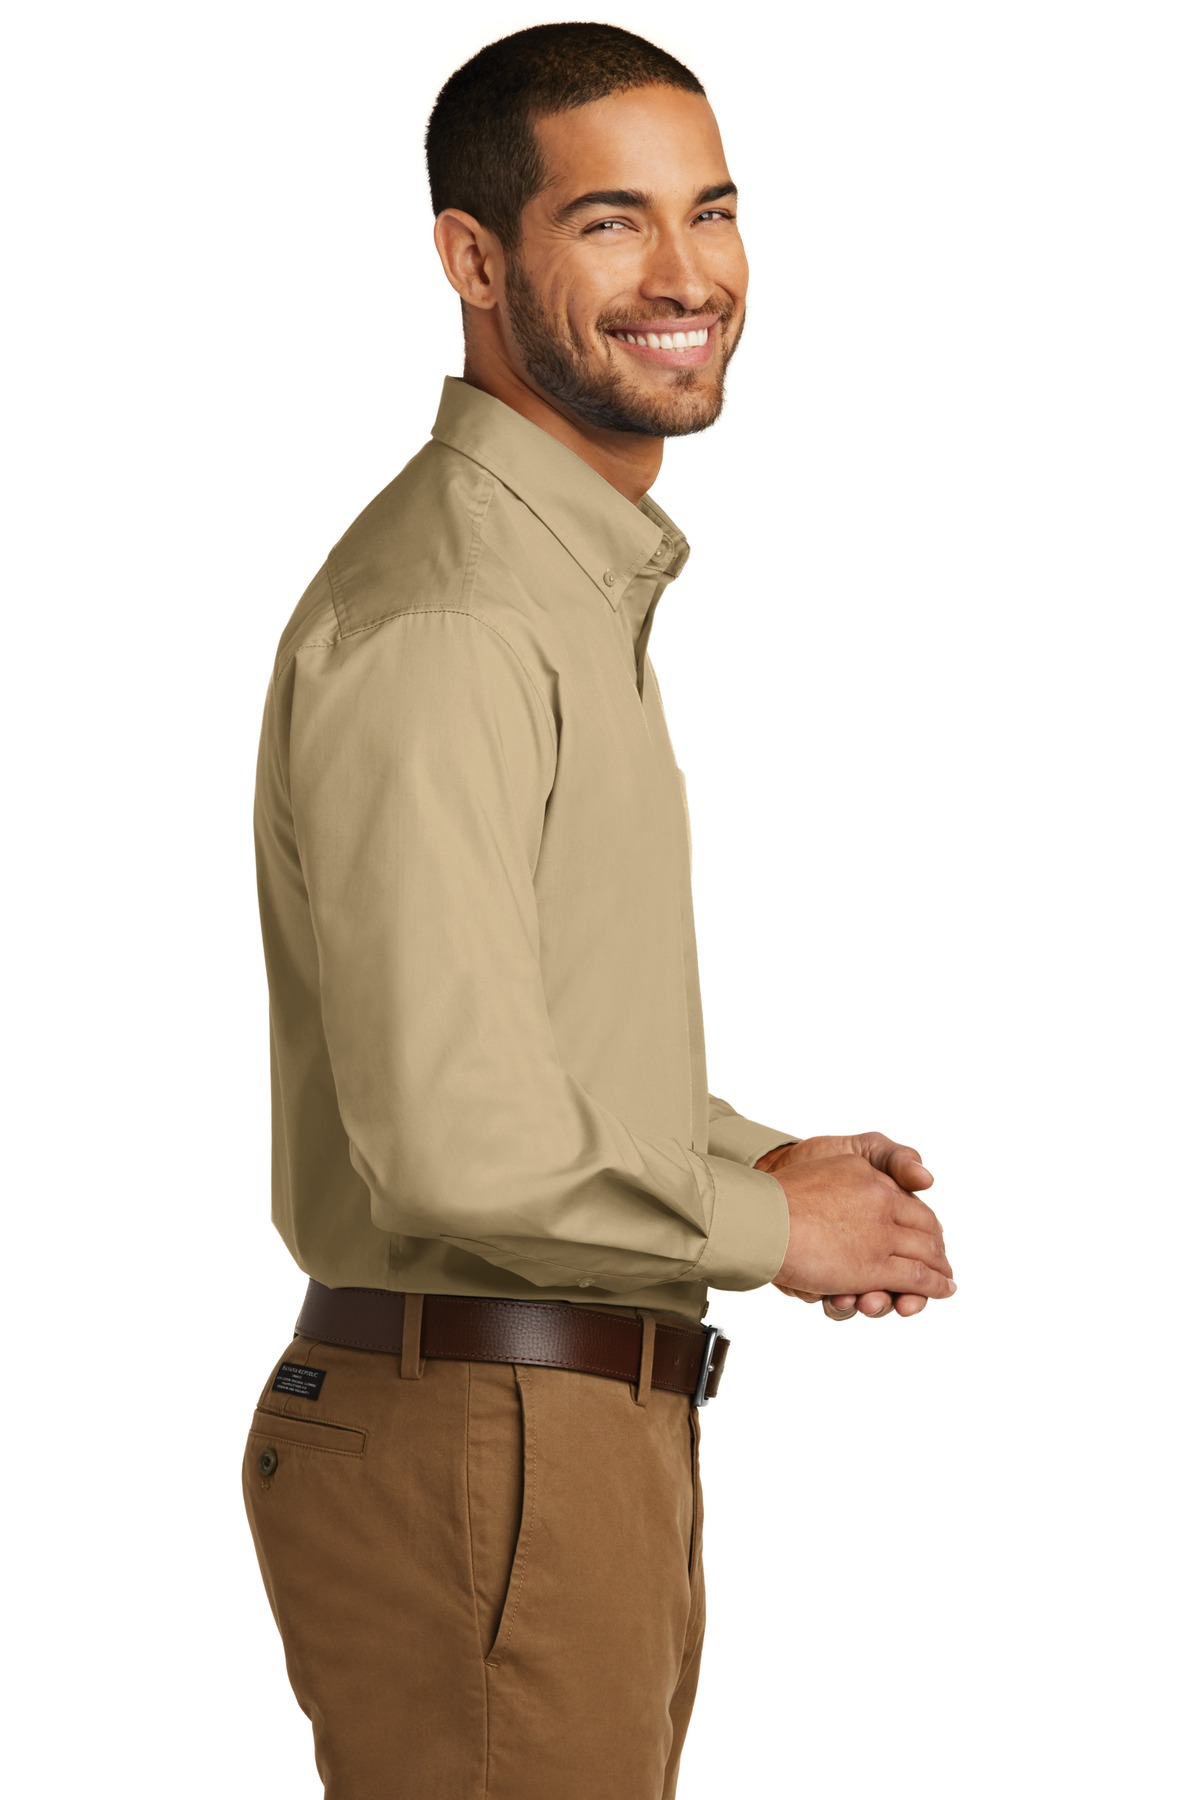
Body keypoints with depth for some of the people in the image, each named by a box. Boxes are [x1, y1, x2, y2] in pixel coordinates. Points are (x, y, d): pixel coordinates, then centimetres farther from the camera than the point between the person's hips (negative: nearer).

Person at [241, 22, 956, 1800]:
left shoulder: (584, 583, 15)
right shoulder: (438, 624, -20)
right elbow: (457, 1143, -26)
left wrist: (763, 1156, 8)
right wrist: (769, 1223, -11)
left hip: (601, 1435, 10)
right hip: (474, 1458, -10)